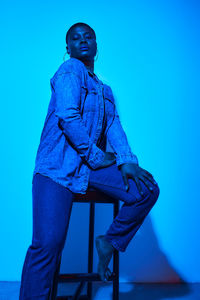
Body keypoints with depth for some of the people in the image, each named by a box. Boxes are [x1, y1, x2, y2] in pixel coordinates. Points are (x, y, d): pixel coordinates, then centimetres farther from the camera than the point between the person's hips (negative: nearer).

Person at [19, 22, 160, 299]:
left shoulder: (104, 89, 22)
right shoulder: (69, 72, -2)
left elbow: (114, 125, 11)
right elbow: (67, 116, -17)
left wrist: (126, 160, -6)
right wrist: (96, 157, -12)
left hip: (93, 164, 7)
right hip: (58, 165, -7)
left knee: (148, 190, -8)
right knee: (48, 243, -16)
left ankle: (110, 242, 10)